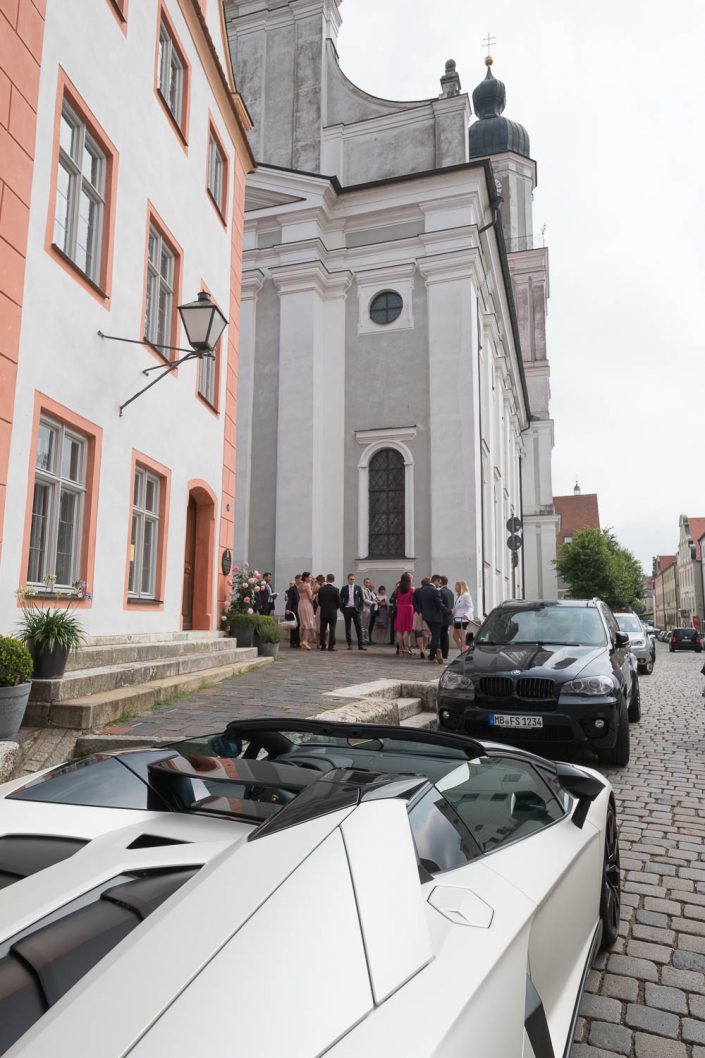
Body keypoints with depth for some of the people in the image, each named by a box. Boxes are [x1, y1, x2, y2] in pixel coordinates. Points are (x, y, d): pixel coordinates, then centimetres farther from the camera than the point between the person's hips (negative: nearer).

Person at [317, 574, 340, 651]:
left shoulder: (321, 589, -2)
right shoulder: (335, 590, -10)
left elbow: (319, 601, 5)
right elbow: (339, 602, -4)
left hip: (323, 612, 3)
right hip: (333, 612, -3)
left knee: (322, 629, 9)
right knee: (332, 629, 0)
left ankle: (322, 645, 10)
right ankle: (331, 646, -1)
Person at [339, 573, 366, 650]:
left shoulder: (358, 587, 5)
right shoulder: (344, 588, 5)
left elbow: (361, 599, 6)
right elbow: (341, 599, 7)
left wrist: (360, 608, -2)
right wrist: (342, 608, -2)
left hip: (356, 609, 0)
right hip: (347, 609, 0)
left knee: (359, 627, -4)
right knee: (348, 627, 3)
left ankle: (360, 645, -3)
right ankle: (349, 644, 9)